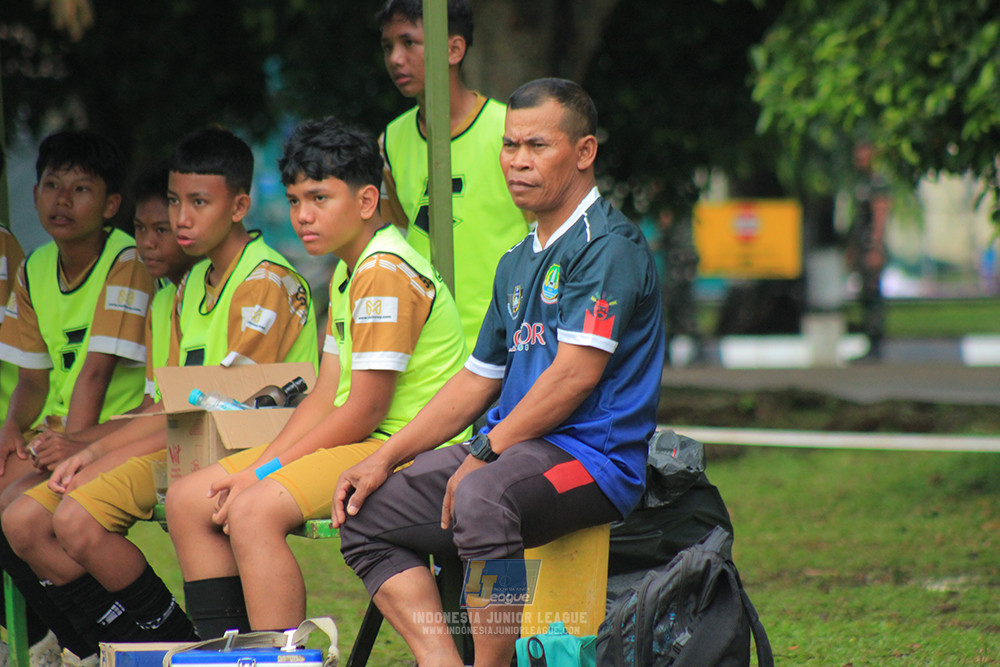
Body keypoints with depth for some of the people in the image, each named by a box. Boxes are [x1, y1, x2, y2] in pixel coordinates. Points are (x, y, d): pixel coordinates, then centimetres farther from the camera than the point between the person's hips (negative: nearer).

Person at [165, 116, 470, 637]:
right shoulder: (345, 274, 17)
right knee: (189, 501, 6)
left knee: (254, 511, -30)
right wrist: (257, 467, -1)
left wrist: (265, 473, -13)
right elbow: (325, 399, 14)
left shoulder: (386, 273, -16)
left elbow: (364, 412, -18)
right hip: (359, 444, 11)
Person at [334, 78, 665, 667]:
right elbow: (478, 381, 24)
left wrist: (486, 453, -16)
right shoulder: (518, 263, 21)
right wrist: (385, 460, 14)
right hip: (513, 453, 10)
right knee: (368, 515, 1)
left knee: (482, 498, -38)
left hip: (594, 458, -10)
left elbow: (575, 373, -17)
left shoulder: (608, 245, -9)